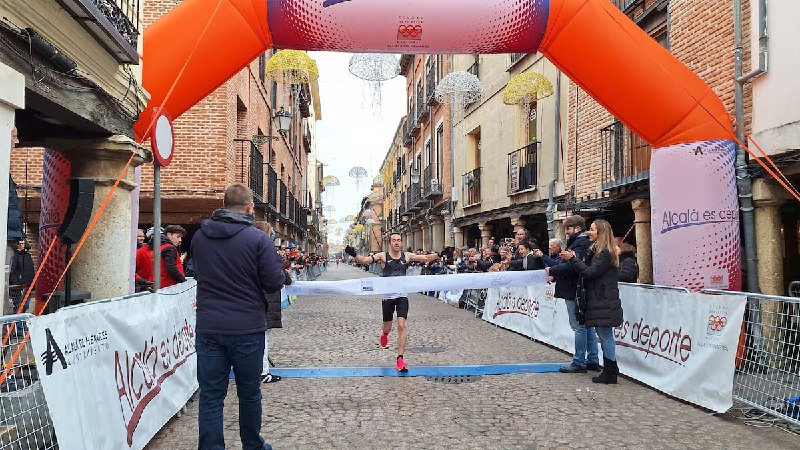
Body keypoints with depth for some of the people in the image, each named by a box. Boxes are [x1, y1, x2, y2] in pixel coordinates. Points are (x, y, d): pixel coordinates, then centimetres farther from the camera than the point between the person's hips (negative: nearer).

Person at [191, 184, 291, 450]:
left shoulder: (199, 237, 3)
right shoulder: (258, 239, -12)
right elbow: (274, 283, -12)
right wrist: (282, 272, 9)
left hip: (208, 328, 2)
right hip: (247, 328, -2)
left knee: (210, 396, 6)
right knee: (249, 393, 14)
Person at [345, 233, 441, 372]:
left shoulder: (407, 256, 3)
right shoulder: (383, 256, -2)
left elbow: (426, 258, 1)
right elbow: (366, 260, -12)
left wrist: (439, 254, -13)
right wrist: (354, 255, -29)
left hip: (402, 295, 1)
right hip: (388, 296, 0)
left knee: (402, 325, -11)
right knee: (387, 327, 12)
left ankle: (400, 359, -5)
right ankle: (384, 335, 52)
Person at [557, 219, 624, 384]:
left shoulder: (605, 253, -14)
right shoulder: (596, 250, 16)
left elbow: (590, 272, -19)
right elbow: (587, 270, 11)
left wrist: (573, 259, -15)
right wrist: (574, 259, -2)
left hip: (604, 302, -10)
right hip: (598, 300, 10)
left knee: (605, 335, -4)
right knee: (604, 335, 13)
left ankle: (610, 373, 3)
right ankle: (609, 371, 20)